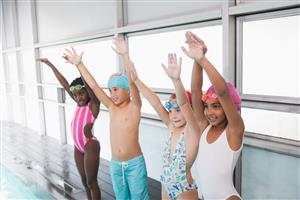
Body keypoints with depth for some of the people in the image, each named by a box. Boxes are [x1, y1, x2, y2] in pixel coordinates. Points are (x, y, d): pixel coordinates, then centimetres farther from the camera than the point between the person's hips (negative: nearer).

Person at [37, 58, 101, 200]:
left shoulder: (94, 104, -11)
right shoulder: (79, 103, 6)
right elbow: (64, 83, 10)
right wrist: (51, 65, 13)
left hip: (90, 146, -7)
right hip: (77, 147, 7)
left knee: (91, 182, 3)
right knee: (84, 181, 18)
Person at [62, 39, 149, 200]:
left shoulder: (134, 107, -11)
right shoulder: (111, 107, 3)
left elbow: (132, 81, -26)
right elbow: (93, 85, 1)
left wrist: (125, 55, -37)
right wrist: (79, 64, -1)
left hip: (134, 163, -5)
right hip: (115, 164, 5)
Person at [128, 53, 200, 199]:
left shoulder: (192, 131, -18)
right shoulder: (173, 128, -1)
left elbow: (184, 104, -36)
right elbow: (156, 103, -7)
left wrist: (176, 79, -51)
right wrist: (136, 80, -9)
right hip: (166, 188, 6)